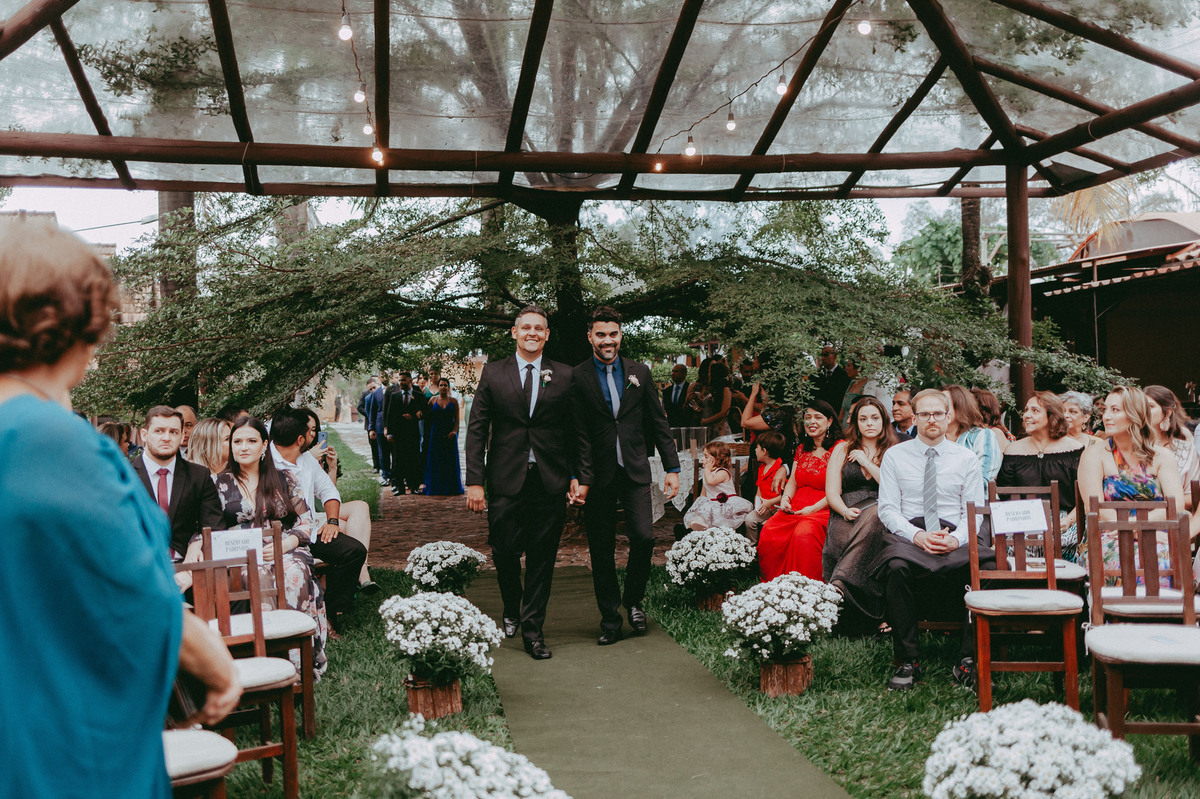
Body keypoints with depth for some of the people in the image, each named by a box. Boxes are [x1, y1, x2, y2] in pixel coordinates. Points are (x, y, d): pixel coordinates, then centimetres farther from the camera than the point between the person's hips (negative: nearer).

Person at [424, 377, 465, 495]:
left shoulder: (453, 401, 4)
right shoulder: (433, 401, 6)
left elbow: (457, 419, 1)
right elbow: (427, 418, 8)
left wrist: (454, 431, -12)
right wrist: (428, 432, 0)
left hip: (450, 435, 0)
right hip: (436, 435, 0)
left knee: (450, 460, 2)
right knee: (436, 461, 2)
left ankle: (450, 488, 9)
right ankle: (436, 487, 9)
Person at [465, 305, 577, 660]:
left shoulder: (565, 376, 7)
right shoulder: (493, 373, 6)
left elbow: (575, 430, 7)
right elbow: (477, 429, 3)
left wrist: (575, 476, -1)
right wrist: (474, 481, -4)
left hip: (550, 482, 0)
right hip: (506, 481, 0)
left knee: (542, 558, 3)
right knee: (505, 554, 5)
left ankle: (532, 629, 15)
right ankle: (511, 612, 34)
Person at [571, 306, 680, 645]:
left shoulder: (639, 372, 7)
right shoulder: (578, 378, -2)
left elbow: (658, 423, 9)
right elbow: (579, 433, -5)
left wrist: (672, 468, 5)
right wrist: (581, 479, -11)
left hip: (635, 471, 2)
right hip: (598, 475, -2)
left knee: (644, 537, -8)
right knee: (601, 551, 5)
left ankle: (633, 600, 18)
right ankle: (609, 618, 18)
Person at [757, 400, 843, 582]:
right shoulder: (802, 449, 22)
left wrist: (813, 508, -16)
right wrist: (785, 499, 3)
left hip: (823, 510, -6)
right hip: (795, 509, 6)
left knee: (804, 534, -37)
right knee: (769, 532, -23)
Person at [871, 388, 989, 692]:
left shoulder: (967, 458, 13)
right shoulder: (894, 456, 10)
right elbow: (887, 509, 3)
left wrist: (956, 538, -14)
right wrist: (917, 536, -15)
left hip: (956, 538, 1)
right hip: (908, 535, -1)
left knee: (983, 565, -33)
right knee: (896, 567, -36)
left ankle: (968, 659, -20)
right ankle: (908, 661, -23)